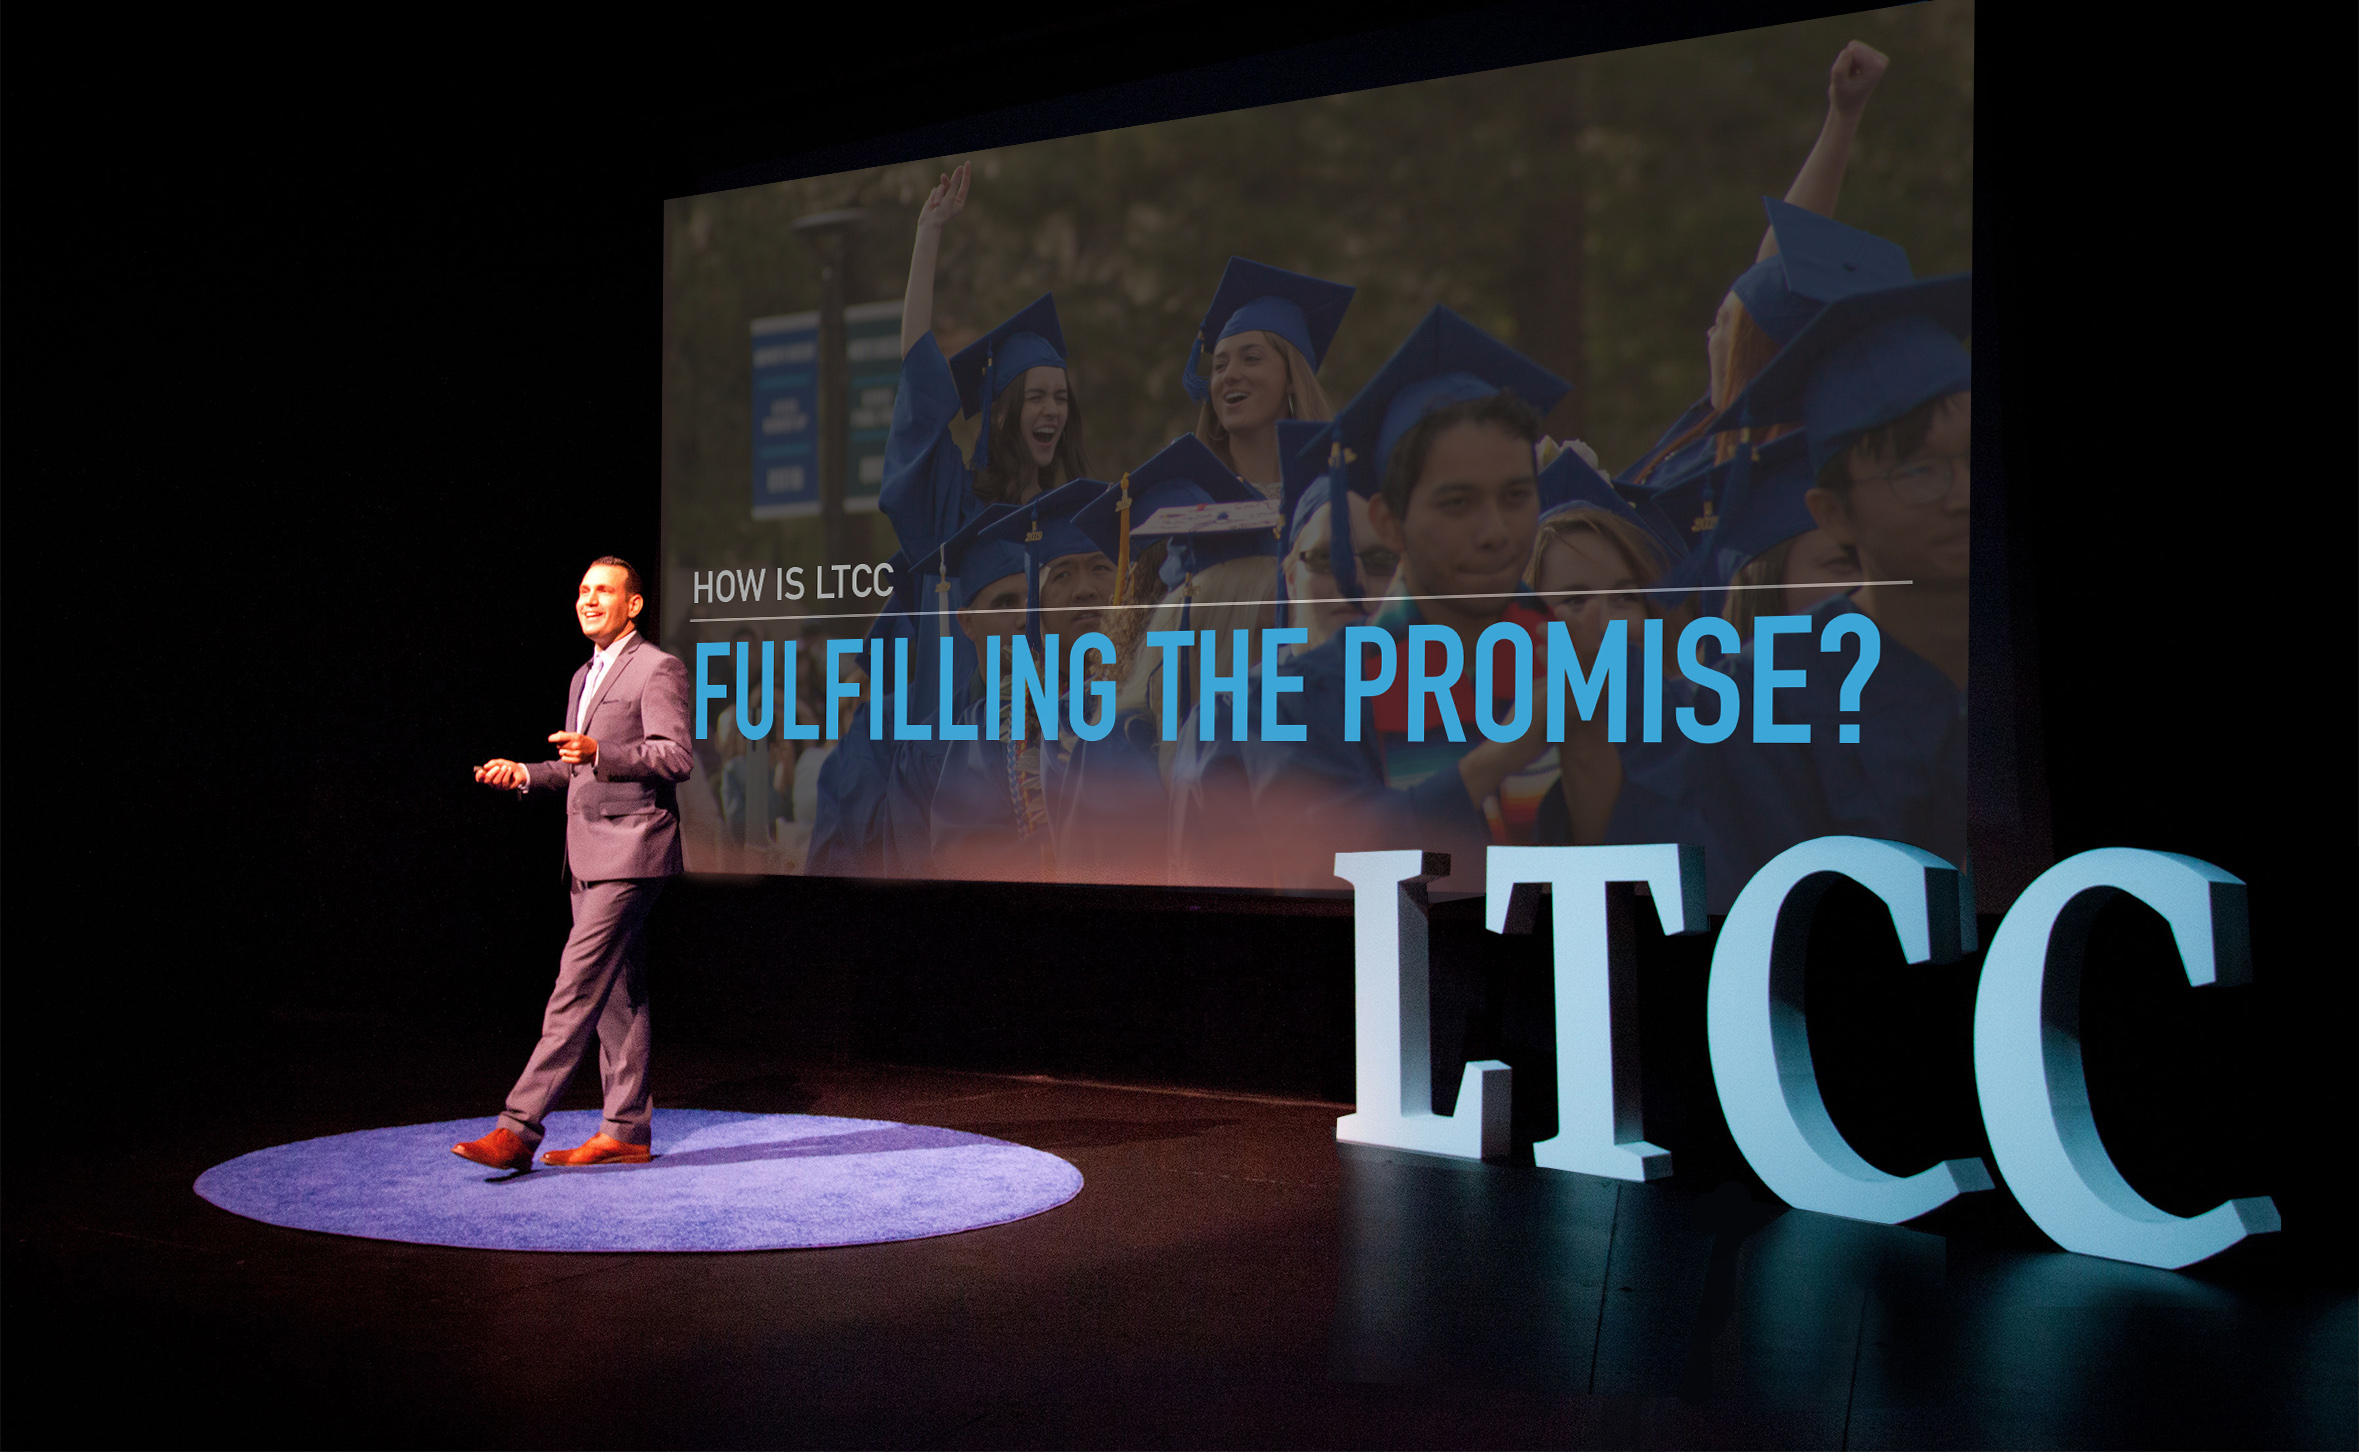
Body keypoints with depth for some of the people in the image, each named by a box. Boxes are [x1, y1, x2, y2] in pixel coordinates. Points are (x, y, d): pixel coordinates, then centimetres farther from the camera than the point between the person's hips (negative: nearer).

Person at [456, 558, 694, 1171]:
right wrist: (524, 774, 11)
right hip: (590, 856, 9)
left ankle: (519, 1130, -14)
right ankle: (626, 1131, 14)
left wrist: (598, 752, -28)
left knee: (577, 988, -12)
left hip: (628, 852, -9)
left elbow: (676, 756, -17)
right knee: (615, 994, 10)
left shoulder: (658, 669, -7)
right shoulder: (584, 678, 22)